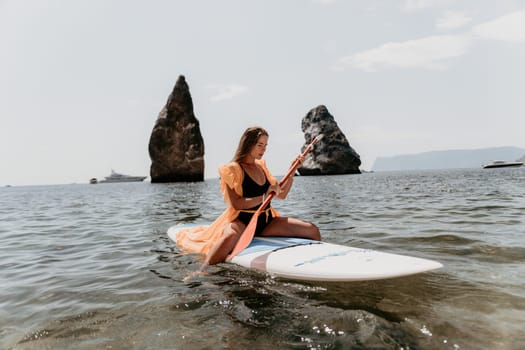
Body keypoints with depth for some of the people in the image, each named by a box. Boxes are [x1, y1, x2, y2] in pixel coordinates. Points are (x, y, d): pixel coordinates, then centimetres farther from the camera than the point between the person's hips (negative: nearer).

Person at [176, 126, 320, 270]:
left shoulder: (261, 166, 15)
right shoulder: (232, 169, -5)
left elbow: (281, 194, 16)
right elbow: (236, 203, -17)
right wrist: (264, 198, -22)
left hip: (266, 221, 6)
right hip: (242, 221, -6)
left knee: (312, 230, -7)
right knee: (231, 236, -43)